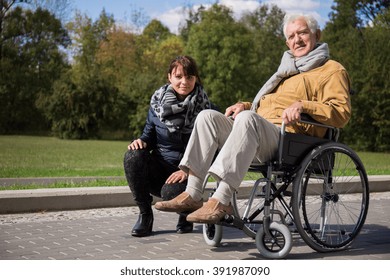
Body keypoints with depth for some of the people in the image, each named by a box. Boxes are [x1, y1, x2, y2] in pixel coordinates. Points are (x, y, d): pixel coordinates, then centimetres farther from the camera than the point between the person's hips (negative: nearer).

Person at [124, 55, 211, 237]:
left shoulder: (205, 108, -6)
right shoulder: (157, 103, 3)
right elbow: (150, 133, 13)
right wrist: (142, 141, -13)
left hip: (188, 173, -3)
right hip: (159, 167, 3)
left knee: (171, 192, -35)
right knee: (133, 156, -27)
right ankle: (145, 214, -11)